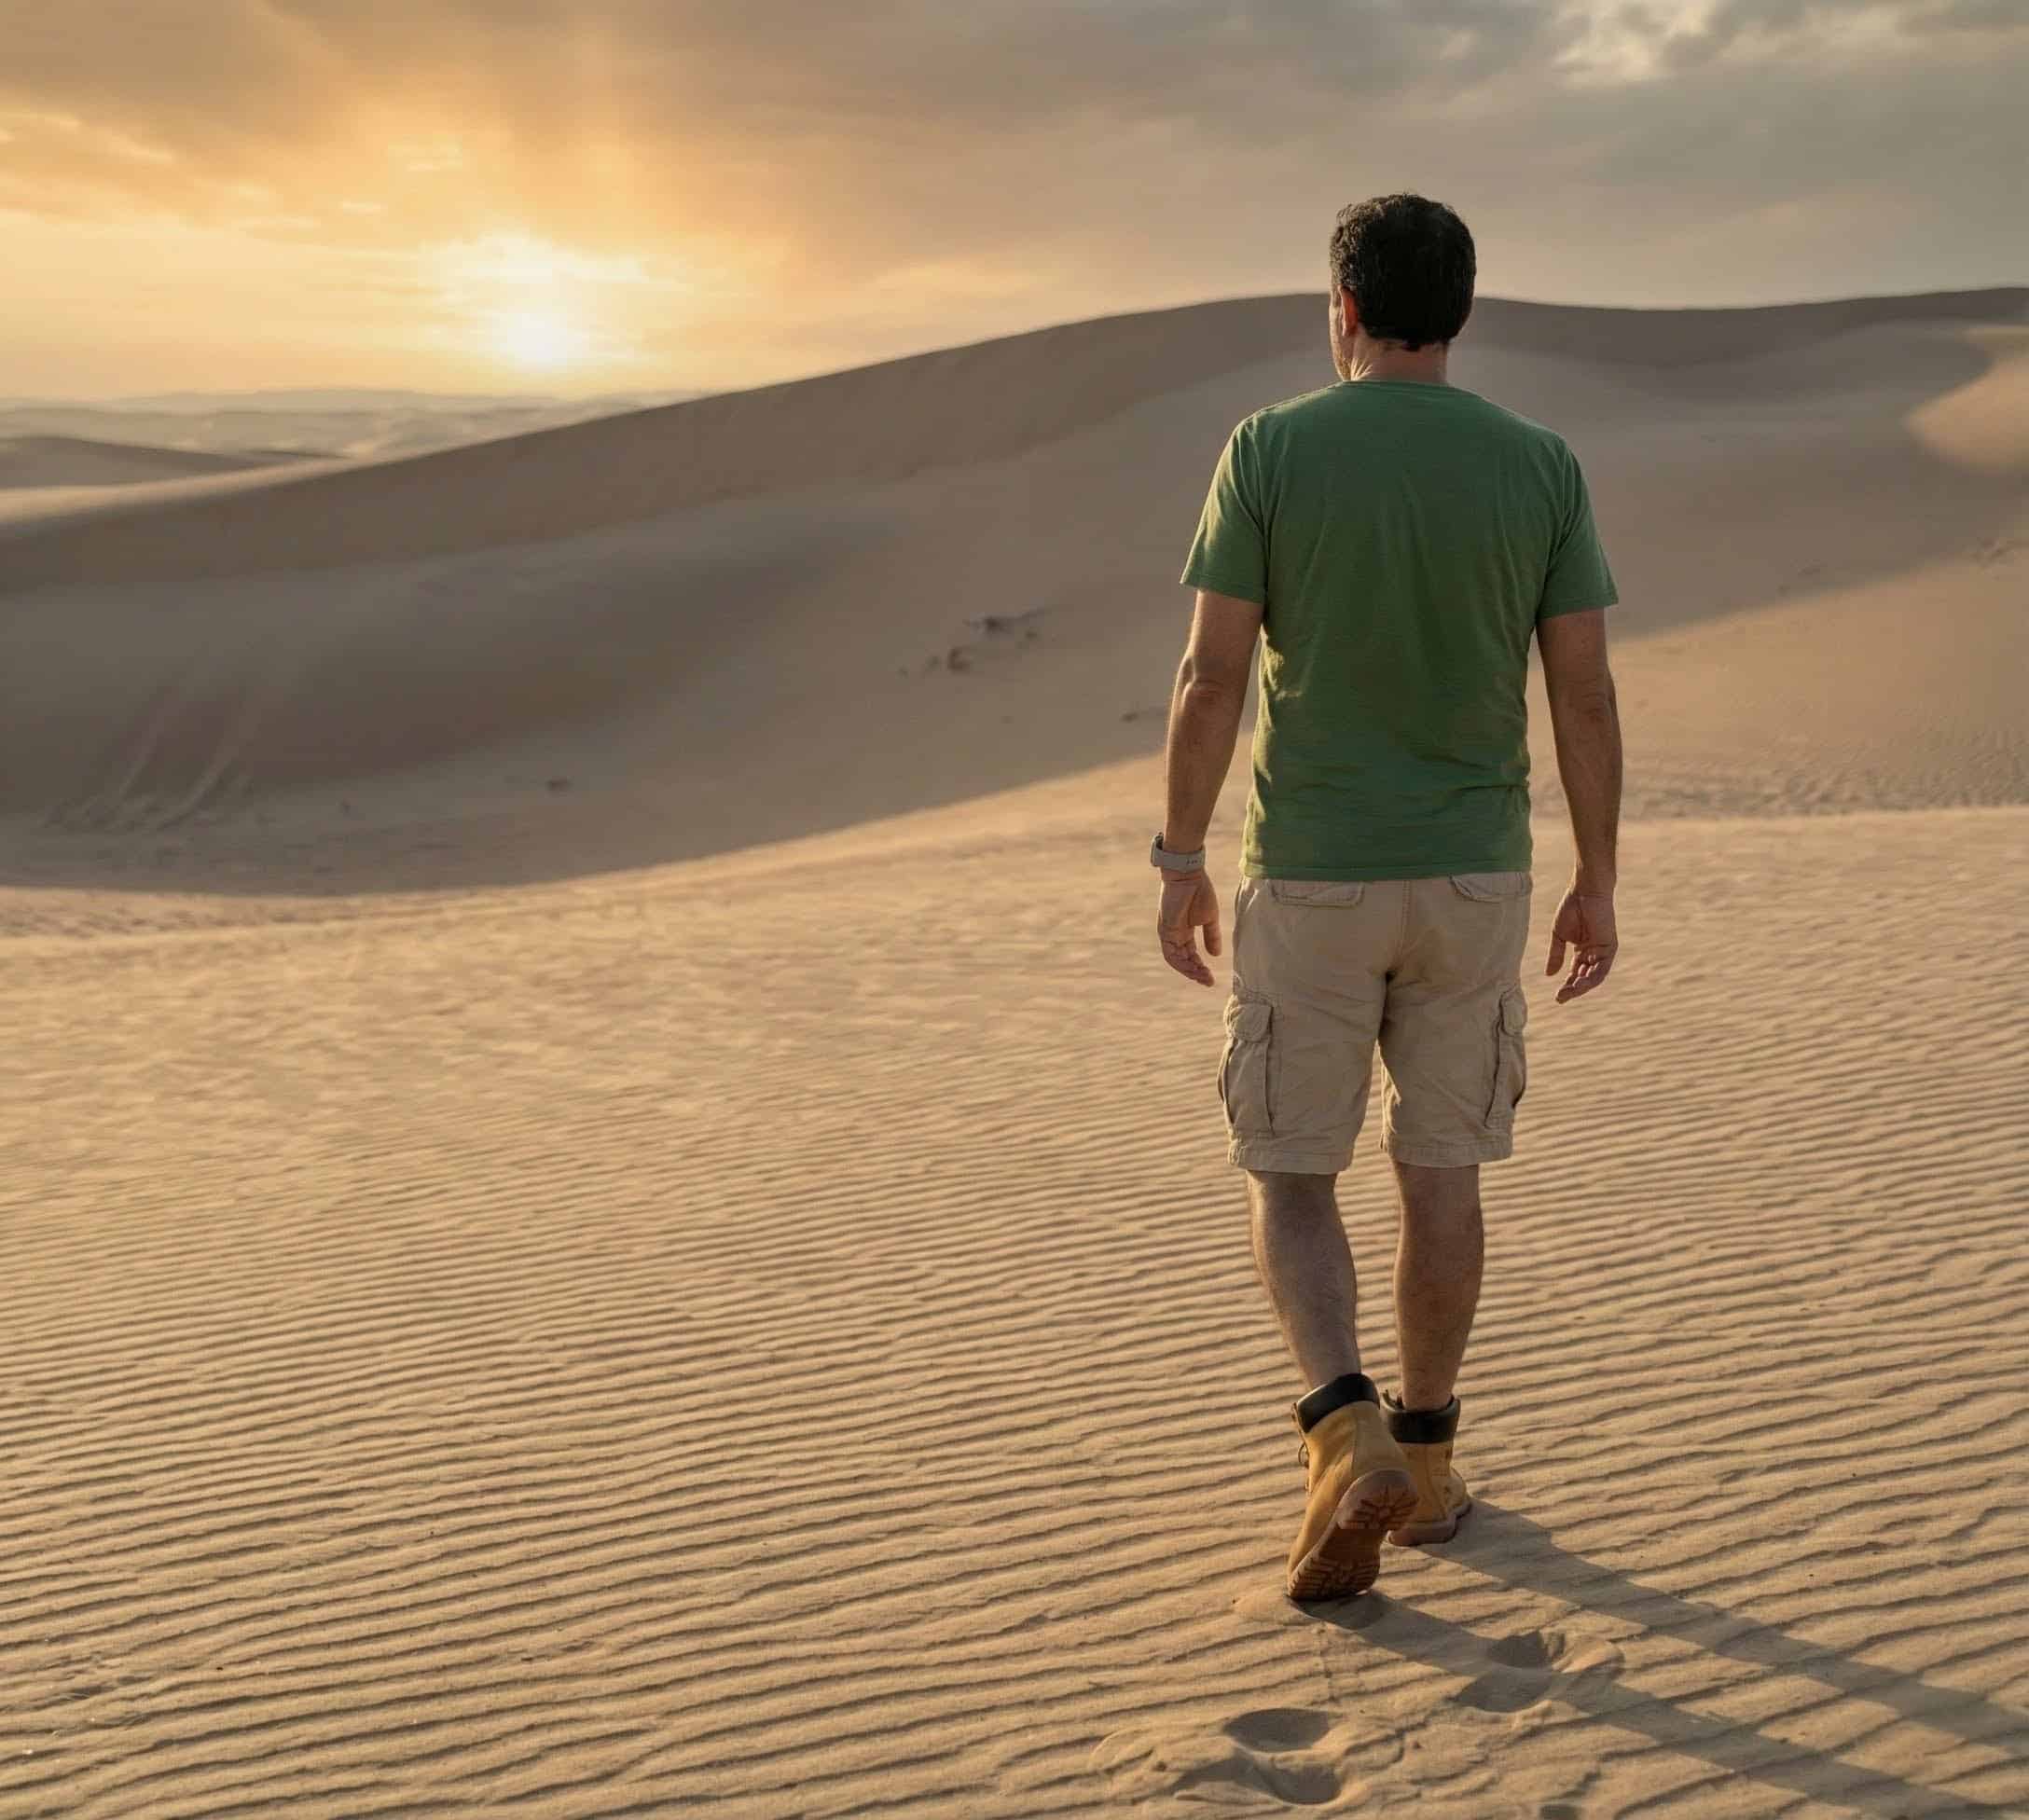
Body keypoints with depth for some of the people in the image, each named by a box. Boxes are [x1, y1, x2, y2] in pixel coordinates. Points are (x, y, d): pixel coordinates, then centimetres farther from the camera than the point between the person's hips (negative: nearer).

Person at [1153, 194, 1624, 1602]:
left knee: (1292, 1182, 8)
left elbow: (1212, 677, -10)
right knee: (1442, 1170, 16)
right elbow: (1585, 696, -2)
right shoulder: (1542, 465, -1)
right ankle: (1426, 1459, 25)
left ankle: (1350, 1441, -12)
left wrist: (1181, 864, 0)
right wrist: (1598, 887, 7)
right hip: (1473, 879, 3)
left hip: (1309, 879, -2)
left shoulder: (1269, 451, -8)